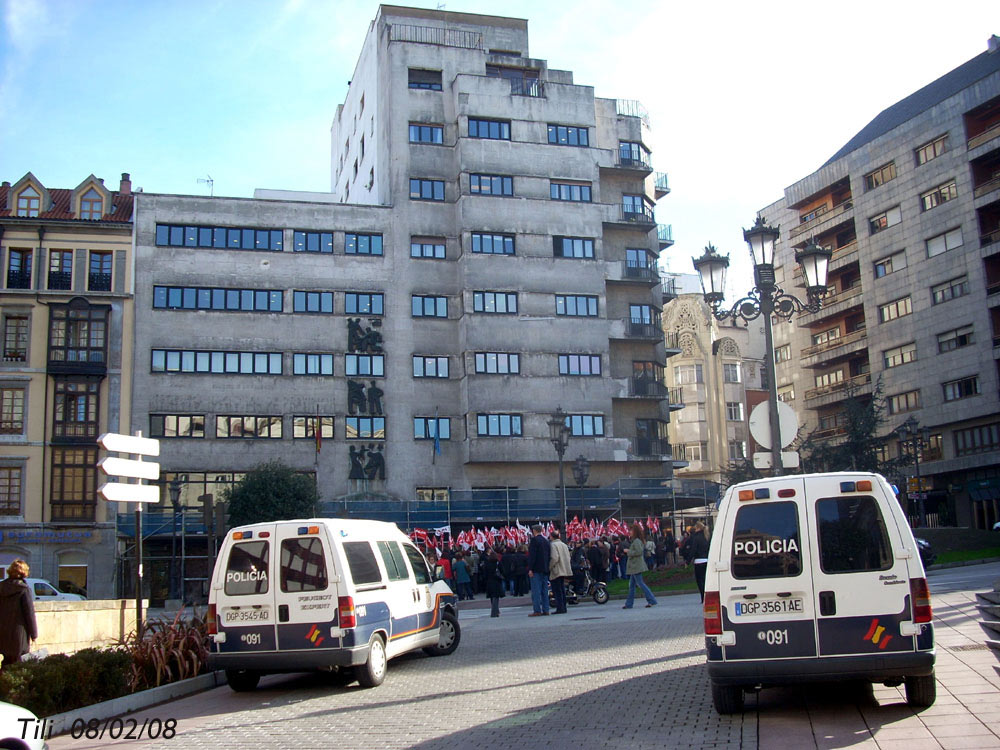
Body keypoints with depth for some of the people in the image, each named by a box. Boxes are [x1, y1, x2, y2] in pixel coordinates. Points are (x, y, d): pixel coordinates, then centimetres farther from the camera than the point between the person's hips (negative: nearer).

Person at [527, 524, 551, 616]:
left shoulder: (534, 540, -10)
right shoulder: (546, 541, 13)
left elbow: (532, 555, -15)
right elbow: (549, 555, 16)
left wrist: (530, 569, -15)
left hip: (536, 569, -8)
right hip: (545, 569, 8)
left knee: (536, 591, -6)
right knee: (544, 590, 9)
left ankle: (537, 611, -8)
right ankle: (545, 610, 10)